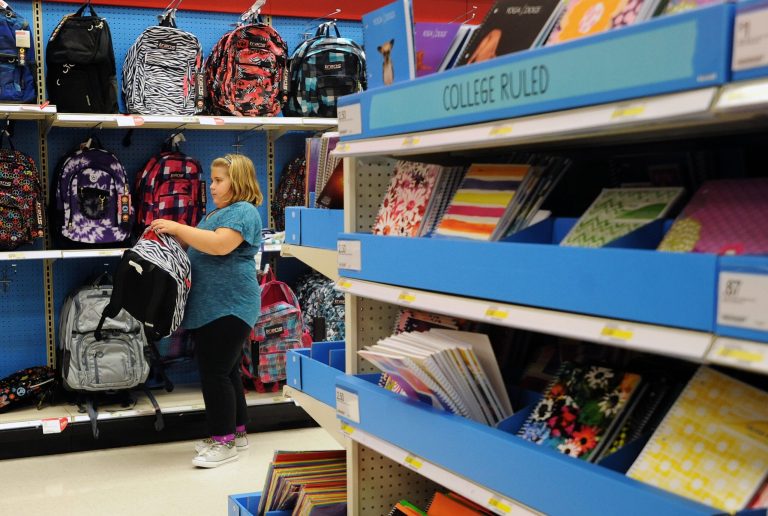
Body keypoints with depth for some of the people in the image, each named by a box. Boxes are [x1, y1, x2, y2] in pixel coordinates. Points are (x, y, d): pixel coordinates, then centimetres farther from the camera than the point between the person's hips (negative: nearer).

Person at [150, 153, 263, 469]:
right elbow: (195, 247, 23)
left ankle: (225, 442, 1)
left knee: (215, 372, -8)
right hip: (207, 308, 10)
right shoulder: (217, 213, 22)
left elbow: (219, 244, -25)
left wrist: (177, 228, -20)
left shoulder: (243, 212, -10)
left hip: (229, 308, -10)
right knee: (226, 371, 15)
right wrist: (174, 234, 5)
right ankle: (236, 432, 25)